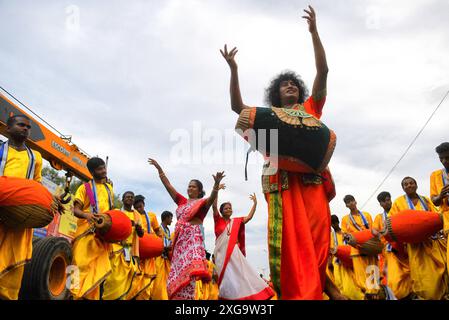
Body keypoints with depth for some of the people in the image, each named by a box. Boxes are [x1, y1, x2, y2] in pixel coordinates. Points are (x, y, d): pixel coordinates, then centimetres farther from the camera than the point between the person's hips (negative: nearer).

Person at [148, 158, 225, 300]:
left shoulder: (202, 202, 6)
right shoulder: (182, 201, 20)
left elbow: (212, 197, -16)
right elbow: (168, 185, 20)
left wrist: (217, 184, -36)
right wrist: (159, 168, 18)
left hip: (193, 236, -6)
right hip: (180, 237, 6)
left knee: (188, 268, -18)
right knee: (178, 269, 3)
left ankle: (187, 297, -21)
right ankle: (178, 297, 7)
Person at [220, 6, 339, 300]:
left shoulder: (310, 107, 25)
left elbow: (323, 71, 17)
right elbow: (237, 107, 15)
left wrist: (314, 31, 12)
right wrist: (233, 69, 8)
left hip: (311, 173, 1)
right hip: (282, 176, 0)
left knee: (316, 231, -6)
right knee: (287, 235, -8)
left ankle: (321, 281, 2)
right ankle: (293, 292, -6)